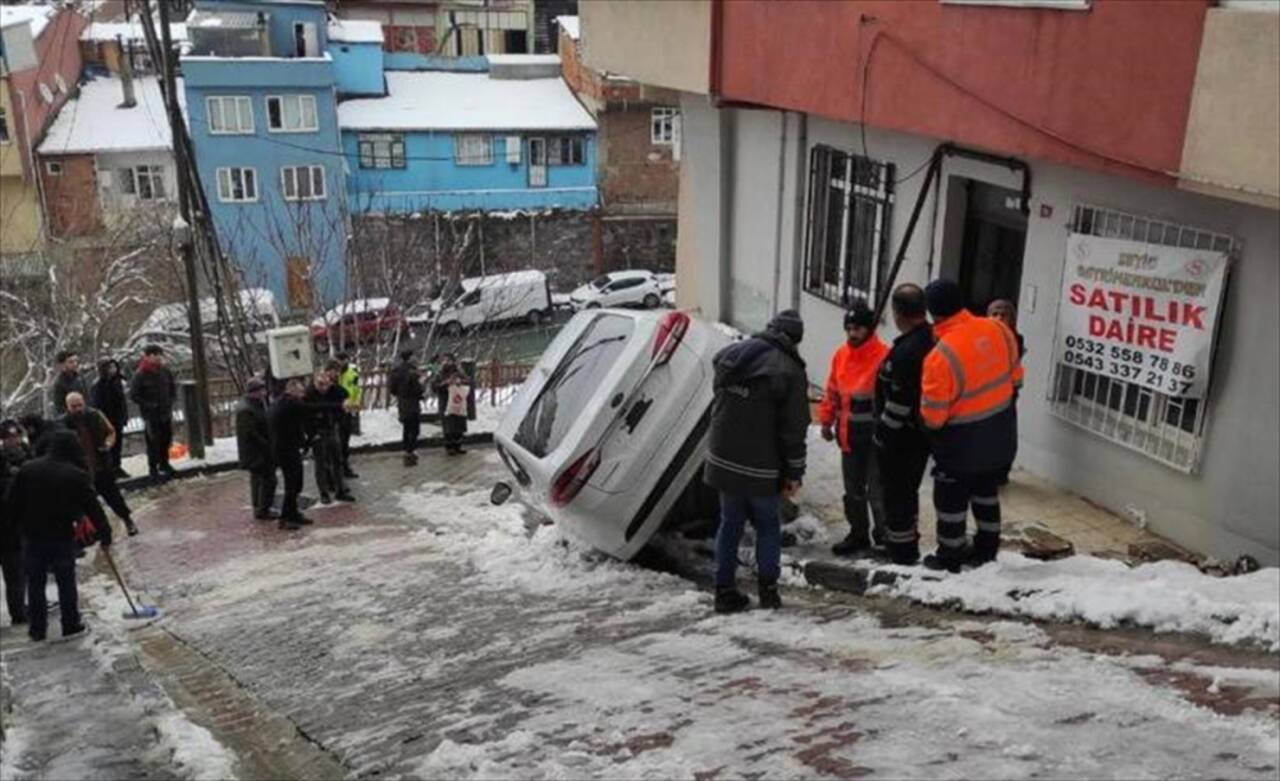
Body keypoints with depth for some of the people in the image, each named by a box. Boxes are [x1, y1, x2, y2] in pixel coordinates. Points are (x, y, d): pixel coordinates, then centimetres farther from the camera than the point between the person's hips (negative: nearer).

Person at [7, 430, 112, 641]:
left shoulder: (27, 469, -1)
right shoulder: (76, 475, -11)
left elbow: (13, 502, 4)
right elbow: (92, 507, -8)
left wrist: (25, 524, 16)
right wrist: (104, 532, 1)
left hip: (32, 536, 3)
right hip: (62, 537, -3)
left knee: (35, 584, 12)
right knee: (66, 583, 9)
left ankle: (37, 628, 19)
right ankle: (71, 624, 16)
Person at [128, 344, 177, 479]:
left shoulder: (165, 371, 3)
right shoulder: (140, 376, -12)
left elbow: (173, 388, 17)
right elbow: (133, 395, -9)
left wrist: (170, 401, 3)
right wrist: (149, 405, -15)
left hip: (166, 412, 5)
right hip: (150, 414, -5)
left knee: (166, 438, 13)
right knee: (153, 441, -3)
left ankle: (164, 463, 30)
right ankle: (153, 467, 7)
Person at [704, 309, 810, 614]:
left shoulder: (730, 355, 3)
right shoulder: (790, 371, -14)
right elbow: (794, 428, -11)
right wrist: (795, 472, -3)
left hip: (724, 460, 5)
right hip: (762, 468, -5)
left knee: (730, 523, 14)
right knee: (768, 525, 13)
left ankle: (725, 590, 17)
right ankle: (768, 589, 17)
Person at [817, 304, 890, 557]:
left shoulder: (884, 355, -14)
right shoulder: (841, 355, 7)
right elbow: (832, 391, 16)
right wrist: (826, 421, 15)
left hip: (875, 434, -7)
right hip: (848, 434, 7)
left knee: (877, 489, -1)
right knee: (853, 489, 15)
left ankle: (884, 536, 13)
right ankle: (858, 533, 28)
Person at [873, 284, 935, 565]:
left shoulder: (907, 351, -28)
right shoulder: (934, 339, 2)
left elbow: (899, 403, -26)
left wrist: (882, 434, -15)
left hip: (901, 439, -9)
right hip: (924, 434, 9)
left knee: (896, 494, 5)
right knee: (908, 490, 23)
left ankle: (902, 550, 15)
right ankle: (907, 543, 36)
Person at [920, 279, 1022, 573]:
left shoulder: (941, 356, -31)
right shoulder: (998, 330, -11)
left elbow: (932, 416, -23)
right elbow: (1015, 376, 5)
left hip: (961, 444, -6)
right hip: (1000, 437, 7)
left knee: (951, 501, 13)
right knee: (986, 492, 26)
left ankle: (949, 557, 26)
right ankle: (986, 549, 39)